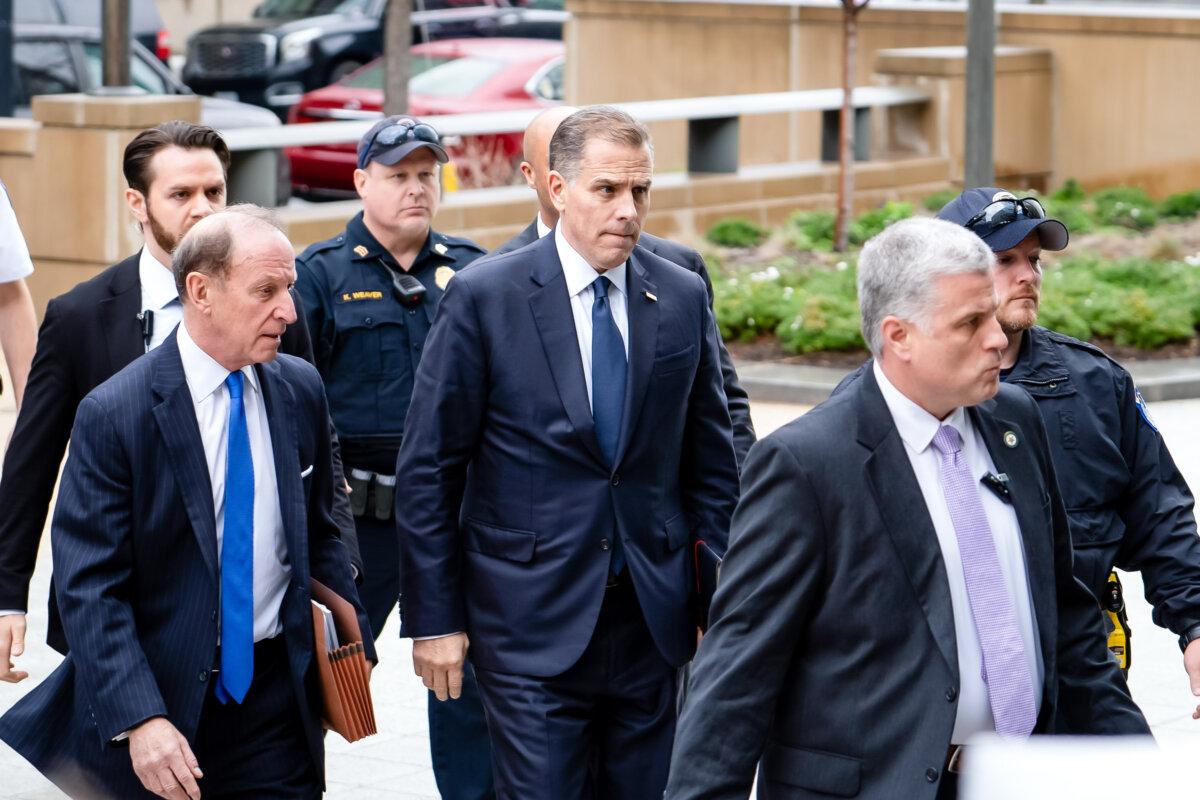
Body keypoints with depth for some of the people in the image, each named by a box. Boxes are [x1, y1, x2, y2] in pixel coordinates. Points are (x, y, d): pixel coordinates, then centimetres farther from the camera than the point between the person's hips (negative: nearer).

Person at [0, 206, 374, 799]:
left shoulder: (301, 390, 4)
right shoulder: (113, 415, -13)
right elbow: (90, 589, -15)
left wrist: (353, 650, 10)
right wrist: (138, 721, -23)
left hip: (278, 699, 4)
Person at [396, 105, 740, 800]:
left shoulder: (683, 299, 6)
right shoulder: (485, 296, -5)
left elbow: (712, 465, 12)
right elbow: (429, 472, -3)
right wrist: (435, 619, -5)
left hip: (652, 620, 3)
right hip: (533, 623, -3)